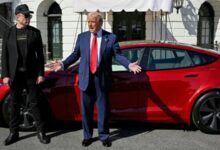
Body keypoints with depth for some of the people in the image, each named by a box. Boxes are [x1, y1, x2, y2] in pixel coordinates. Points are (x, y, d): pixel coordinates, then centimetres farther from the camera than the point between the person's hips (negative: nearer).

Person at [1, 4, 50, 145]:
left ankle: (41, 131, 14)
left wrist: (41, 73, -4)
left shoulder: (35, 32, 2)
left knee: (35, 103, 4)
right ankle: (14, 133, 20)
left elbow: (40, 54, 2)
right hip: (15, 74, 1)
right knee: (14, 104, 8)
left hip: (31, 74, -1)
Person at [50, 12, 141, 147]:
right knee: (86, 109, 10)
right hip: (86, 78, 2)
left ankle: (104, 136, 23)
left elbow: (118, 54, -6)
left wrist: (129, 65, -21)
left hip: (102, 79, -2)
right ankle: (87, 136, 25)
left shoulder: (111, 38, 0)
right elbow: (75, 54, 8)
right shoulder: (82, 37, 7)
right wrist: (63, 64, -4)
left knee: (103, 108, 7)